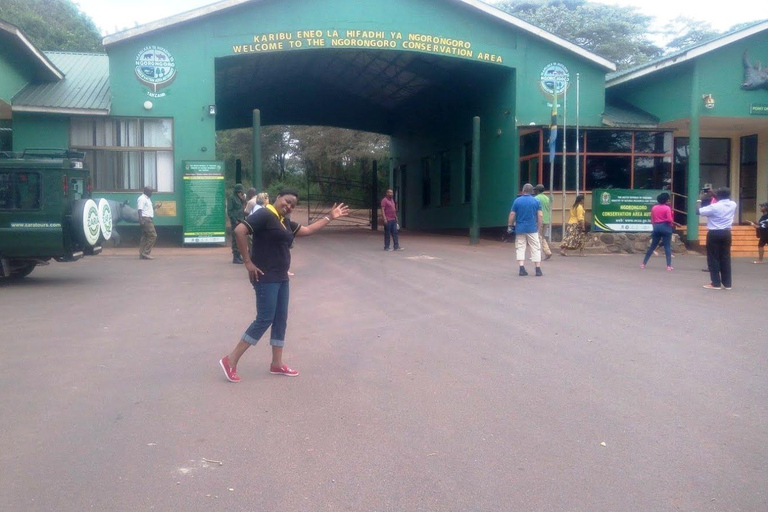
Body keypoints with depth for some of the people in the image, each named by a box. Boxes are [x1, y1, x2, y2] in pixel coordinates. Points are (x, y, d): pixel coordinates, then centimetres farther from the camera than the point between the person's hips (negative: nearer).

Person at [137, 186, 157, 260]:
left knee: (145, 237, 8)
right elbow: (140, 210, -19)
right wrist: (141, 220, -27)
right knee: (153, 235, -13)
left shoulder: (147, 199, 20)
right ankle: (145, 253, -12)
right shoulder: (142, 199, -10)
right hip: (145, 219, -11)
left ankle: (142, 254, 9)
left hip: (149, 219, 11)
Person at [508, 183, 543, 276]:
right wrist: (539, 227, 7)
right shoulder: (535, 201, -1)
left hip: (520, 229, 0)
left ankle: (522, 269, -2)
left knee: (520, 248, 7)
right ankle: (538, 270, 6)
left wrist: (509, 226, 7)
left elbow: (512, 214, -3)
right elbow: (540, 215, -3)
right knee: (536, 248, 6)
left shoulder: (517, 201, -2)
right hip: (532, 229, 0)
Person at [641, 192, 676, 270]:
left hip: (656, 227, 5)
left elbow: (652, 220, 10)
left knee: (652, 246, 12)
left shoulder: (654, 207, 7)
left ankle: (644, 263, 12)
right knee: (667, 246, -1)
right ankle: (669, 265, -5)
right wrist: (672, 225, 5)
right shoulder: (667, 208, -8)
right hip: (665, 227, -5)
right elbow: (669, 220, -15)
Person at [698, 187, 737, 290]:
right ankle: (727, 283, 13)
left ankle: (716, 283, 1)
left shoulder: (714, 207, -16)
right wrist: (715, 195, 21)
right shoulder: (733, 205, 1)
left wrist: (699, 199, -3)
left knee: (713, 258, 2)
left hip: (714, 234, -5)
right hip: (726, 233, 5)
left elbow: (698, 211, -15)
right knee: (725, 258, 10)